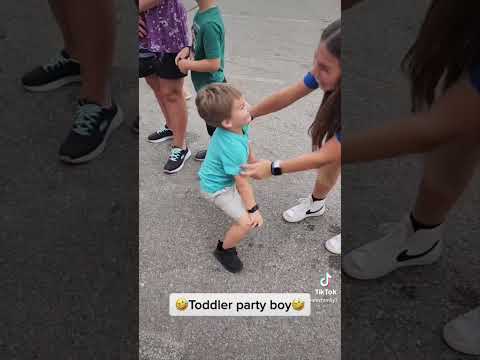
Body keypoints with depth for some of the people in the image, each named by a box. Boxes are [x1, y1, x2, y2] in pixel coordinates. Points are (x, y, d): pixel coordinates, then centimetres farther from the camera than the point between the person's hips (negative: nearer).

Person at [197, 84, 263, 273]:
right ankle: (224, 250, 9)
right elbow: (243, 183, -31)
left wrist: (254, 161, 21)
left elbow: (247, 143, 7)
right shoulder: (233, 148, -40)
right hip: (216, 188, -9)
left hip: (223, 174, 9)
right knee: (247, 222, -18)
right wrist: (253, 210, -20)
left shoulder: (238, 125, -17)